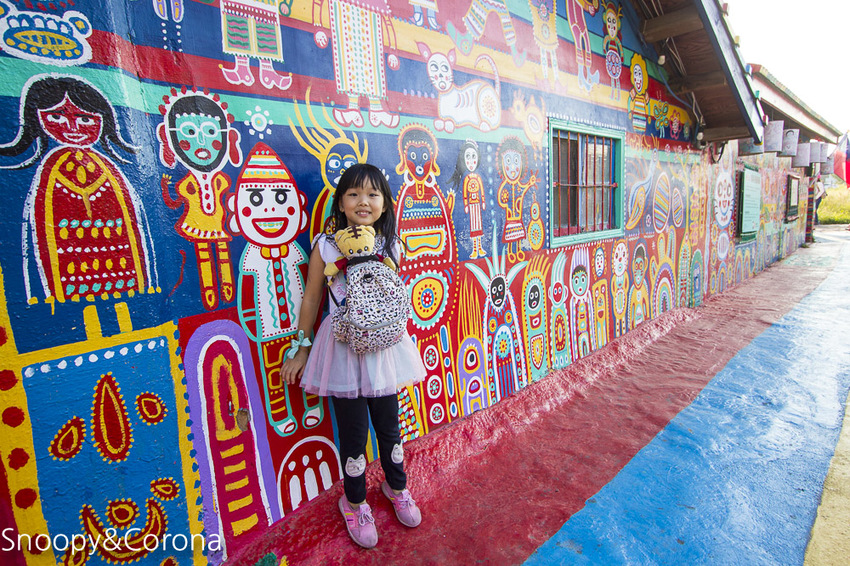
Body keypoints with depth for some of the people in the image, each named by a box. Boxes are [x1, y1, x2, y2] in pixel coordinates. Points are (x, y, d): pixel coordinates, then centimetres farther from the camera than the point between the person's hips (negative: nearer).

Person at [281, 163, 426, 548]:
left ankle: (396, 487, 46)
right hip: (342, 349, -2)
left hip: (384, 346, 3)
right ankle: (355, 503, 38)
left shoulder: (391, 246, -2)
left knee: (388, 425, 17)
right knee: (353, 433, 11)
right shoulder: (325, 246, -9)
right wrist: (302, 349, 4)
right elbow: (312, 297, 0)